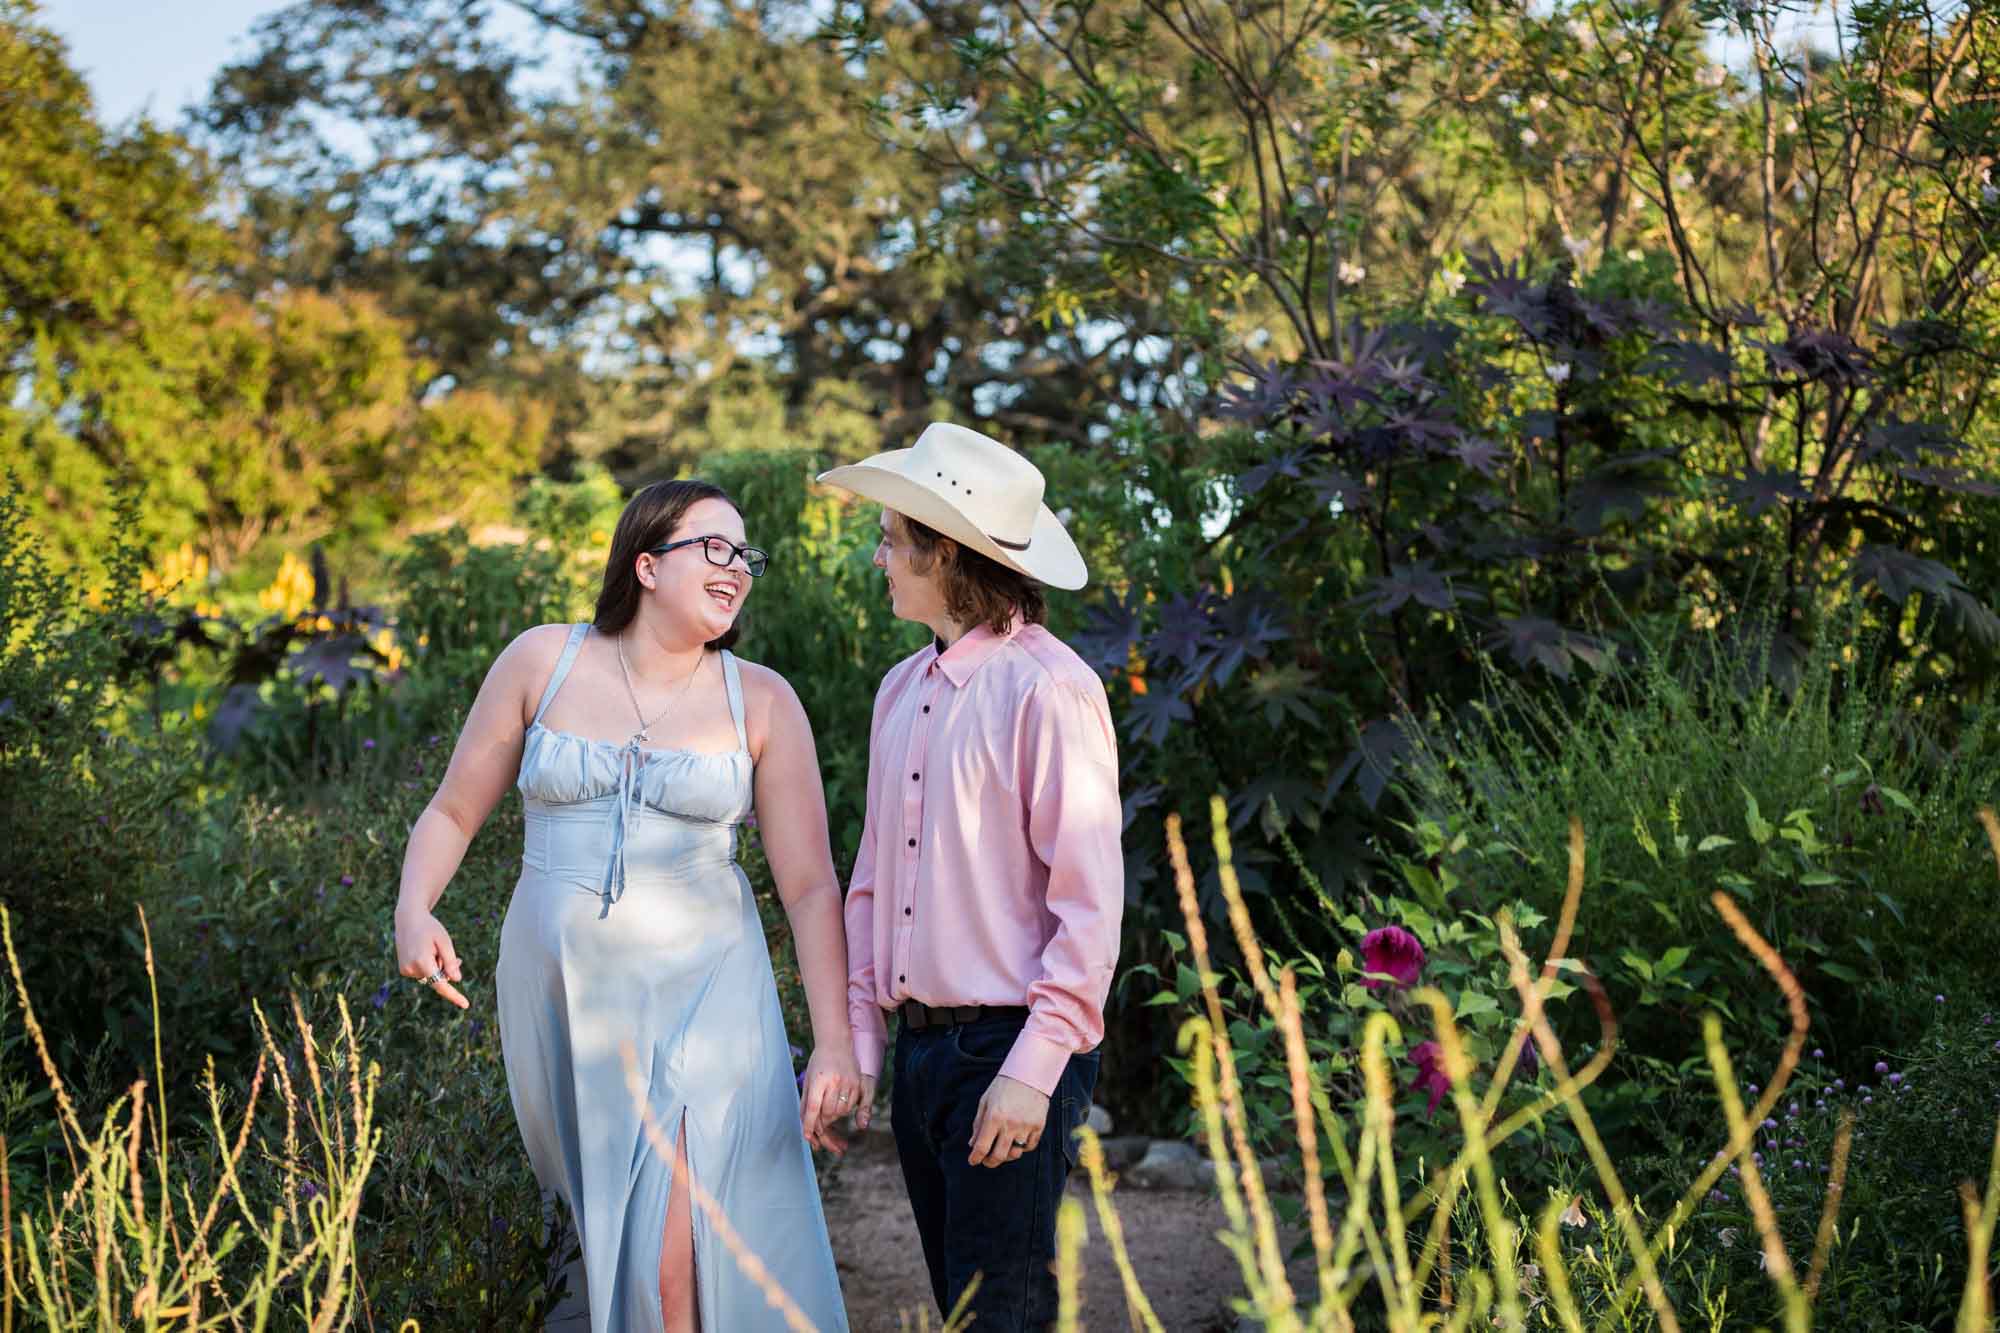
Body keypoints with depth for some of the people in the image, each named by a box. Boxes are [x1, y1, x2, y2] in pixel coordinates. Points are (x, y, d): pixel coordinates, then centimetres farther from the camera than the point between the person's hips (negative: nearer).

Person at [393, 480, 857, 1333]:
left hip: (697, 998, -2)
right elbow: (454, 809, 8)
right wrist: (413, 913, -11)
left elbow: (811, 886, -2)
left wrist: (835, 1045, -9)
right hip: (558, 997, 2)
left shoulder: (761, 703, -1)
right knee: (609, 1247, 13)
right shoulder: (542, 662, 2)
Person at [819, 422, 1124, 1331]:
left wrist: (1033, 1070, -18)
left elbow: (1090, 905, -14)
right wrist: (857, 1038, 12)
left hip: (1009, 1051, -7)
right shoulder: (902, 691, 12)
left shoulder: (1046, 687, -12)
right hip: (921, 1048, 8)